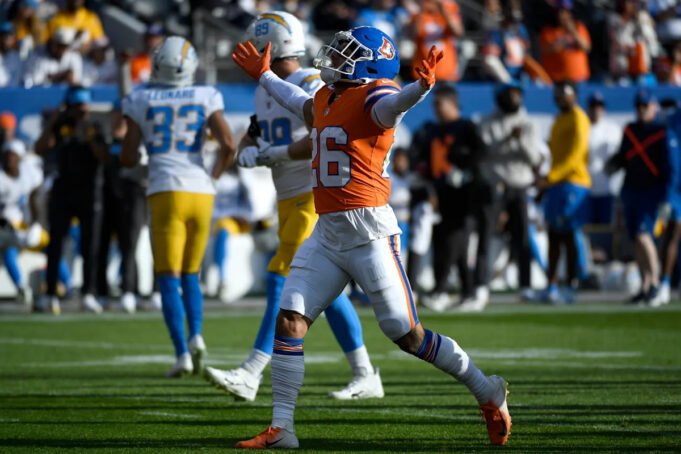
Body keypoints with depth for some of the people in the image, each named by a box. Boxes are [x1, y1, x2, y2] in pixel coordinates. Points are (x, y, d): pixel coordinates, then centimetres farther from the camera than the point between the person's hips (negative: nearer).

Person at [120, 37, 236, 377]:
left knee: (169, 278, 0)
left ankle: (182, 353, -13)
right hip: (200, 192, 2)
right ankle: (196, 336, -4)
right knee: (190, 274, 18)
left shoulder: (141, 101, 4)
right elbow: (228, 145, -3)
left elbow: (127, 159, 4)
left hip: (167, 194, -2)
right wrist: (213, 177, 13)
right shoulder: (205, 98, 7)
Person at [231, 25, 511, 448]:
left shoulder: (373, 97, -11)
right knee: (290, 321, -1)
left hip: (369, 232, -8)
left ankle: (487, 391, 12)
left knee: (407, 334, -5)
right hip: (327, 234, 8)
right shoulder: (327, 99, 16)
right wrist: (265, 76, 54)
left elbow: (392, 104, -35)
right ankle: (281, 428, 4)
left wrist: (421, 86, -57)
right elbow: (304, 105, 41)